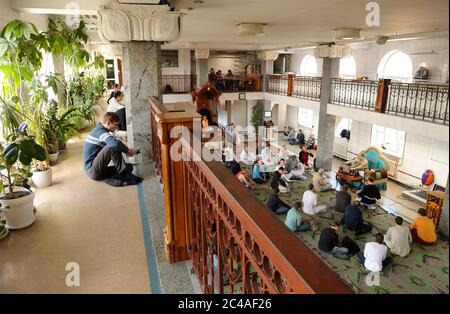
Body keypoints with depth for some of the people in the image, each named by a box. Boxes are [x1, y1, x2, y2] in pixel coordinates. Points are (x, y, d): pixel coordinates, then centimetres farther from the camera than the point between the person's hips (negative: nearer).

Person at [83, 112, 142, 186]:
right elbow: (115, 143, -35)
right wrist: (128, 150, -19)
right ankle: (123, 175, -19)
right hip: (92, 171, -10)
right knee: (112, 146, -26)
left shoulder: (99, 131, 16)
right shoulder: (100, 131, -16)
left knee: (129, 166, 7)